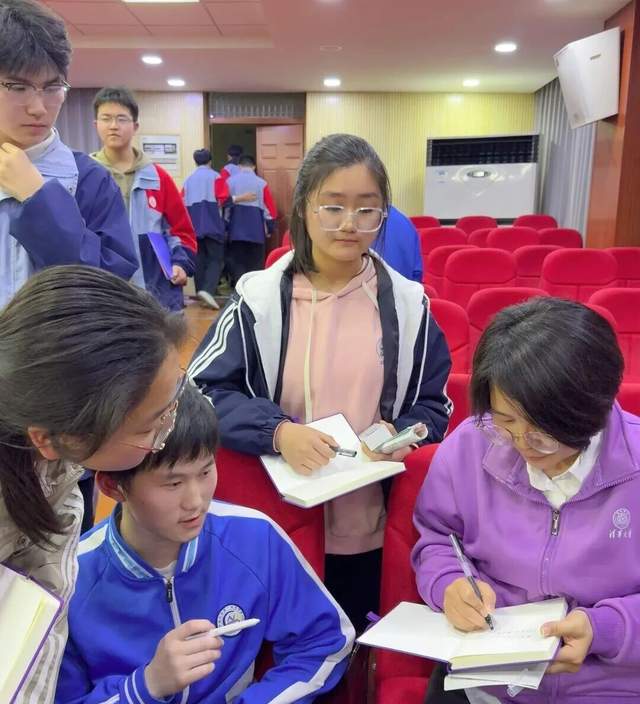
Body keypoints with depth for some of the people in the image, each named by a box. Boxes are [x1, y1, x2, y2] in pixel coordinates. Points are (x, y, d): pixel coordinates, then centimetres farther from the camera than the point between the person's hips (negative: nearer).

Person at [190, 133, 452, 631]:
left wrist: (401, 437, -16)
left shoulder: (408, 304, -3)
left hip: (368, 526, 2)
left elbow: (434, 404, 5)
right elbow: (201, 391, -7)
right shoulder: (258, 297, -9)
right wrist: (276, 432, -22)